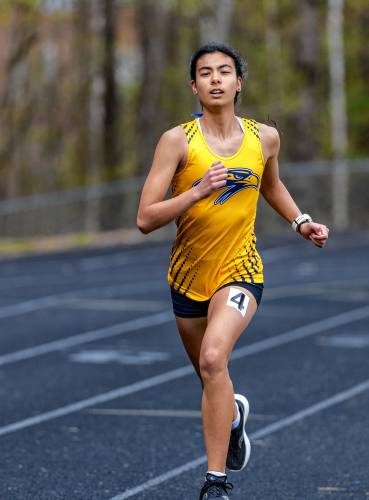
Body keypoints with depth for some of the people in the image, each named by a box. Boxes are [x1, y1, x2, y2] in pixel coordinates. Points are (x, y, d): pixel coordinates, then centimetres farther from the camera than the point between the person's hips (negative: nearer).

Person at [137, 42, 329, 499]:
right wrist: (198, 191, -27)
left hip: (240, 272, -1)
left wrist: (300, 221, 9)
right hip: (188, 275, 1)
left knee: (213, 359, -26)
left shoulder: (264, 137, -1)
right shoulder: (178, 141, -11)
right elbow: (145, 219, -16)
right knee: (210, 380, 17)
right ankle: (234, 413, 55)